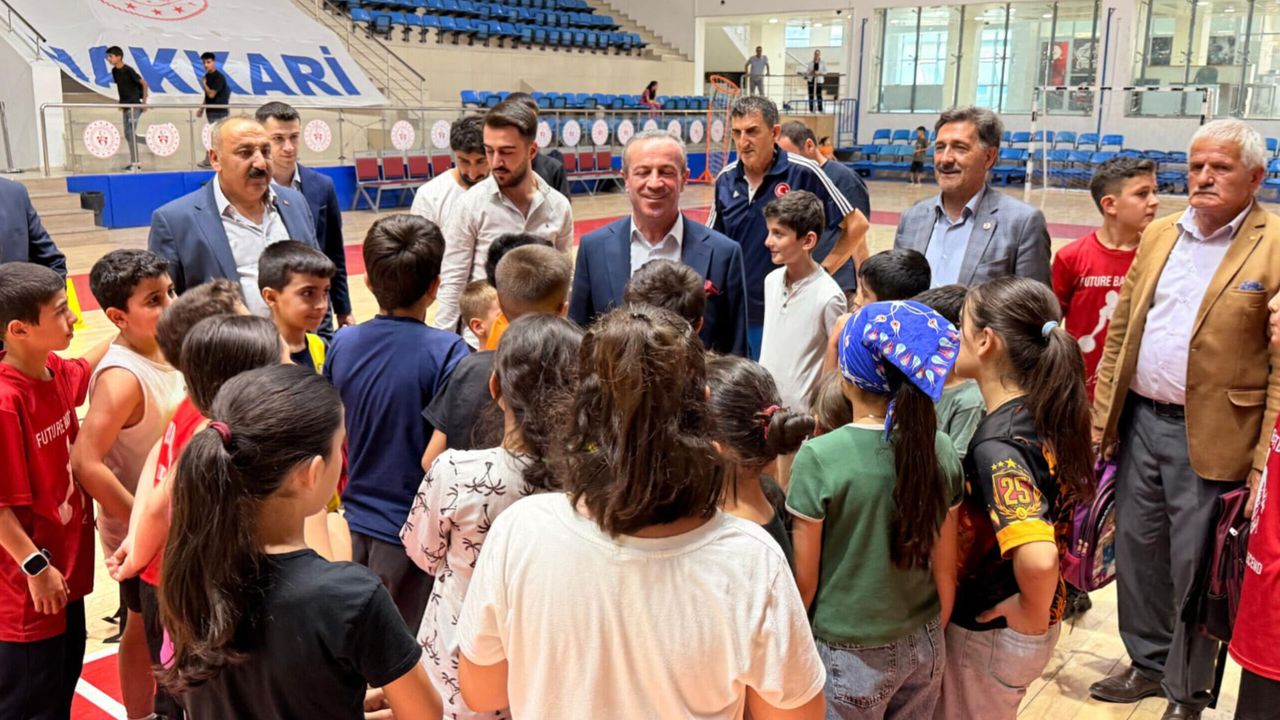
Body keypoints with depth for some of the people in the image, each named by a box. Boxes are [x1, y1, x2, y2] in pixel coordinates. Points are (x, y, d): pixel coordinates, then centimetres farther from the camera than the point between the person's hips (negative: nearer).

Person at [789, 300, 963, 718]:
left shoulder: (819, 457, -21)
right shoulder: (939, 450, -9)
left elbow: (805, 577, -13)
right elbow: (945, 568, 0)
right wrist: (933, 637, 16)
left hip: (849, 654, -4)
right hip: (923, 648, 4)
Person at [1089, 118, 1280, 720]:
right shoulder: (1158, 235, 9)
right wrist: (1101, 416, 7)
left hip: (1210, 437, -5)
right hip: (1140, 422, 5)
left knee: (1194, 568, 6)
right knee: (1137, 551, 16)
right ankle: (1148, 663, 37)